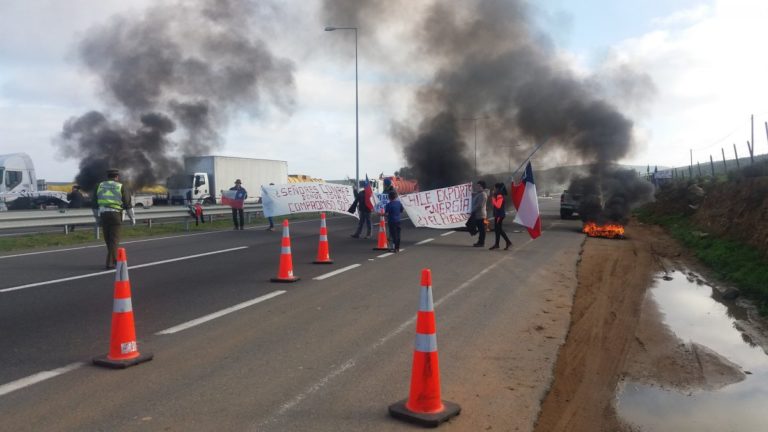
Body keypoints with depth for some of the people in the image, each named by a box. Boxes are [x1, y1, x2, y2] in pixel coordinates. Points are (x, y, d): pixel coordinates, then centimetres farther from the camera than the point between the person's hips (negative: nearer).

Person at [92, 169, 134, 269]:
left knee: (108, 239, 15)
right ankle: (110, 263, -7)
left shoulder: (100, 186, 13)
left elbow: (95, 204, 15)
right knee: (114, 240, 0)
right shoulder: (121, 187, 3)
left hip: (103, 215, 4)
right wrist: (132, 218, 11)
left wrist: (97, 218, 22)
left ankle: (115, 260, 25)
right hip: (115, 215, -4)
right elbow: (128, 204, 2)